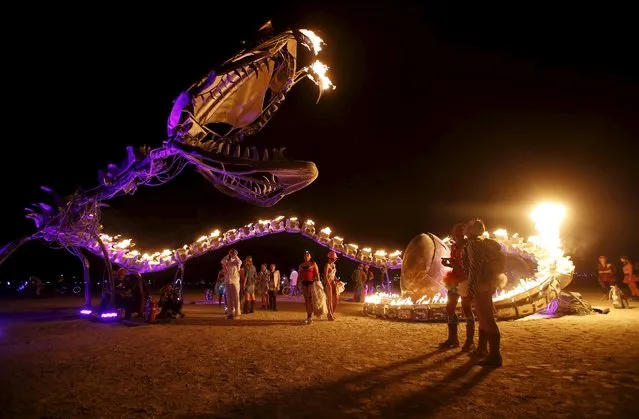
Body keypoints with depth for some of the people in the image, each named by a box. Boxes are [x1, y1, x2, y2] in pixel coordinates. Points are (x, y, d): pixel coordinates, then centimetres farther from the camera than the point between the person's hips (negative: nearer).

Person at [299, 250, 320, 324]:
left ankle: (310, 317, -14)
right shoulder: (301, 265, 14)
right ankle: (308, 317, 13)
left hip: (311, 283, -5)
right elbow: (299, 275, 16)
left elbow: (317, 274, -4)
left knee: (310, 299, -13)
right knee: (306, 300, 7)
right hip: (304, 283, 5)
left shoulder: (313, 264, 2)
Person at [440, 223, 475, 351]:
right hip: (454, 280, 8)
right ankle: (452, 338, 15)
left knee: (466, 308, -6)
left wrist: (457, 263, -25)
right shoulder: (454, 246, 14)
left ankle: (470, 341, 0)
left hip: (465, 279, -8)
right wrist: (448, 263, 2)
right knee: (450, 308, 7)